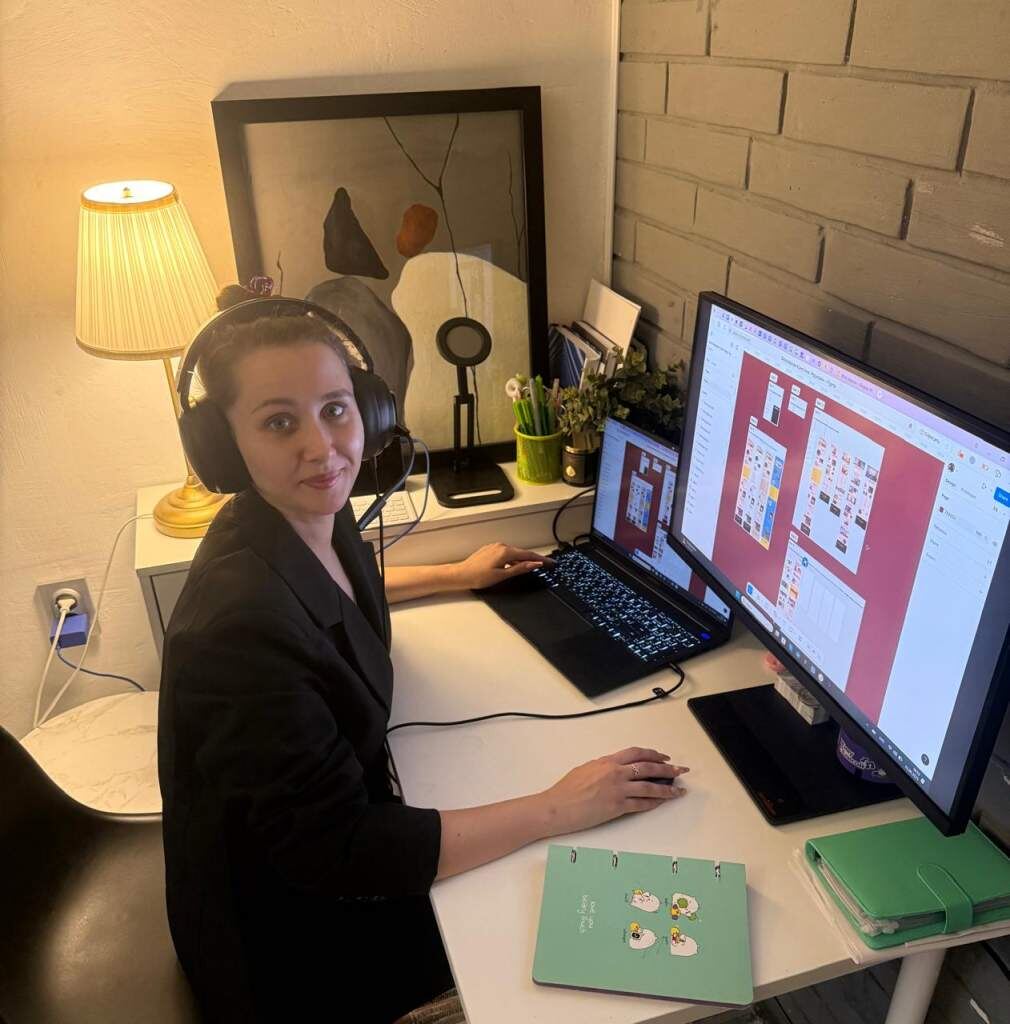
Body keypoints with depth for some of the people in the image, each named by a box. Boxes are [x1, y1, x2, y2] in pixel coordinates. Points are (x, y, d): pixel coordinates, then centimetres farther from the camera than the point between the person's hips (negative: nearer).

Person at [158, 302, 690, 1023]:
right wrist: (559, 809, -28)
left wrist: (458, 577, 19)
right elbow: (334, 853, -32)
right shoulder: (242, 622, -37)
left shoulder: (311, 515, -9)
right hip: (286, 939, -7)